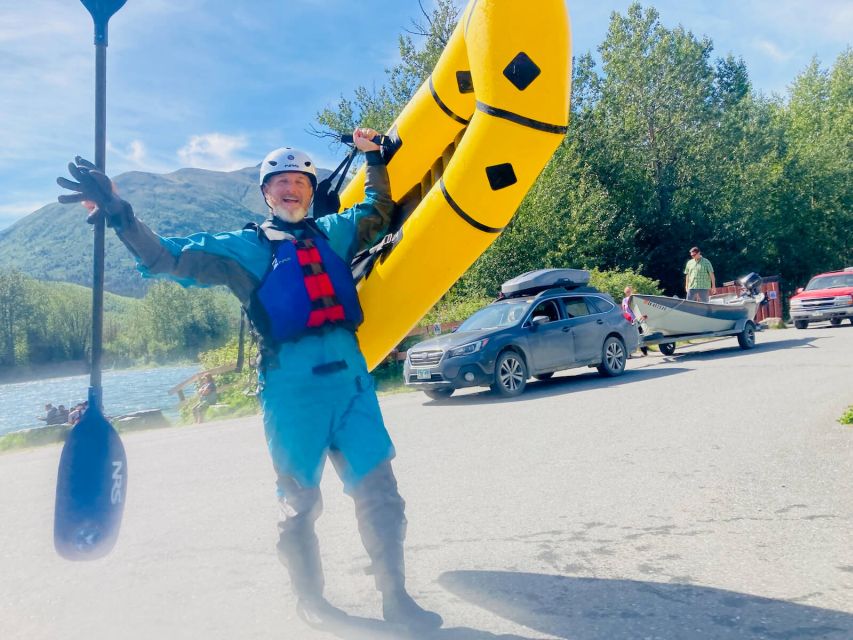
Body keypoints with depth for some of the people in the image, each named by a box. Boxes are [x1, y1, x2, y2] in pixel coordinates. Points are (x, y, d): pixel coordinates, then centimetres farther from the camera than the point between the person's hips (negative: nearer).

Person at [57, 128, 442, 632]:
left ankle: (396, 598, 16)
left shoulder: (334, 232, 17)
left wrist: (375, 159, 26)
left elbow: (379, 213, 33)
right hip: (292, 386, -3)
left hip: (349, 376, 3)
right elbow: (171, 259, 3)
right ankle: (310, 599, 27)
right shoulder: (246, 247, 8)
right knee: (300, 501, 7)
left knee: (380, 493, 3)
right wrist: (119, 213, -8)